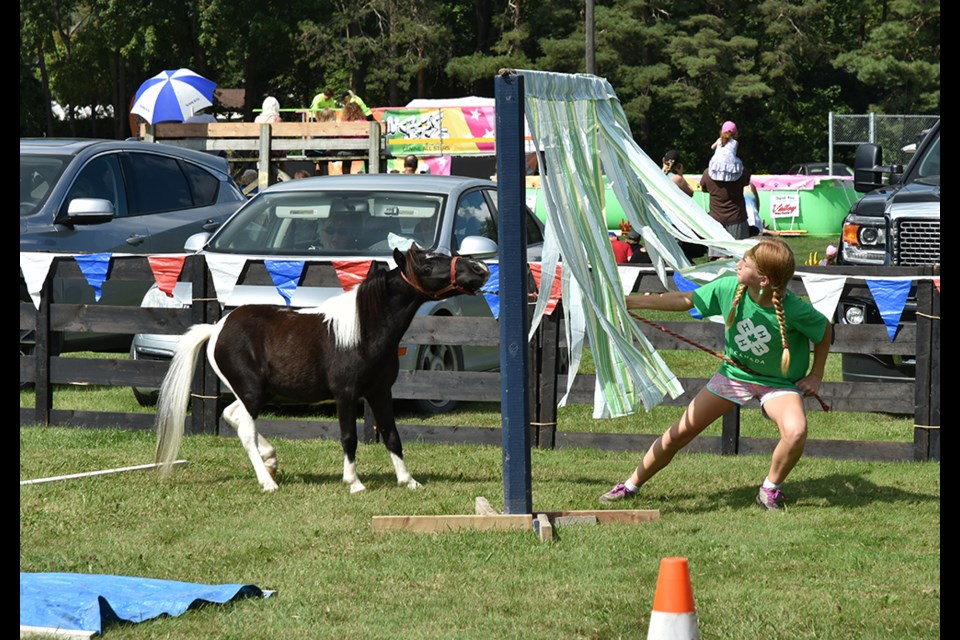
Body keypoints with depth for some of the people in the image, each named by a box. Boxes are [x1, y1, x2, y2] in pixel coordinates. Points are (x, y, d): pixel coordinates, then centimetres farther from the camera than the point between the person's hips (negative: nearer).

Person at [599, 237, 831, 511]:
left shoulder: (794, 310, -30)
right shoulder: (729, 288, -21)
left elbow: (824, 329, -10)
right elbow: (686, 300, -6)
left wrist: (816, 375, -7)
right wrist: (630, 301, -6)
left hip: (778, 382, -3)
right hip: (734, 373, 3)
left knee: (796, 432, -31)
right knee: (680, 432, 3)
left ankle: (770, 490, -3)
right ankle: (630, 486, 21)